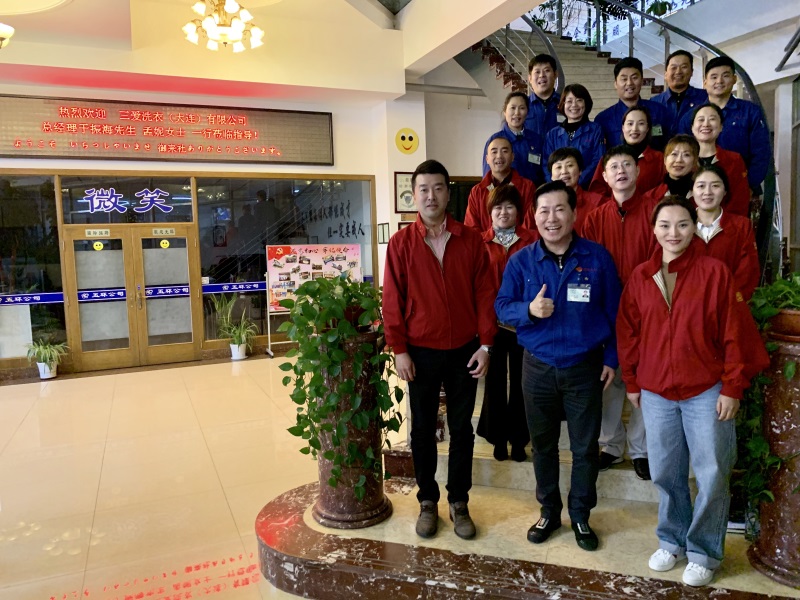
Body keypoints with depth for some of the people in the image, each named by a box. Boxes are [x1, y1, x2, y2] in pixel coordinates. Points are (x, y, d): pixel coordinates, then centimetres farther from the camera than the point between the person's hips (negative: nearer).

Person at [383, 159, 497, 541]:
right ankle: (427, 502, 27)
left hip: (464, 351, 1)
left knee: (462, 428, 11)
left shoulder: (471, 240, -1)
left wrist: (485, 344, -6)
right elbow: (392, 301, -5)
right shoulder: (401, 243, -4)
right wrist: (399, 350, -8)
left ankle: (459, 503, 27)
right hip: (420, 353, -1)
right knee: (423, 429, 11)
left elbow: (485, 294, -1)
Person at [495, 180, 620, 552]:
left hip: (585, 368, -1)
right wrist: (528, 310, -22)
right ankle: (549, 512, 34)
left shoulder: (597, 257, -4)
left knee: (585, 448, 10)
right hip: (537, 368, 1)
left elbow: (613, 312, 1)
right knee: (542, 445, 15)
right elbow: (502, 307, -2)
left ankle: (580, 516, 31)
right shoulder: (521, 261, -3)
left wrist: (611, 358, 0)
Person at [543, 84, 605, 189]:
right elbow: (547, 164, 9)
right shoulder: (552, 134, 15)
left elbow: (598, 162, 0)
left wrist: (577, 182, -14)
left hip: (585, 188, -1)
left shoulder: (596, 130, 9)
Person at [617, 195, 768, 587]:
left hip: (707, 392, -3)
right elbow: (627, 334, 7)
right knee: (666, 474, 13)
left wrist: (732, 388, -8)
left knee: (711, 476, 6)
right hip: (656, 393, 3)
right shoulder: (640, 277, 3)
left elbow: (733, 334, -6)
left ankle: (704, 553, 25)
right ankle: (672, 541, 34)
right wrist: (631, 383, 6)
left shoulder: (714, 272, -6)